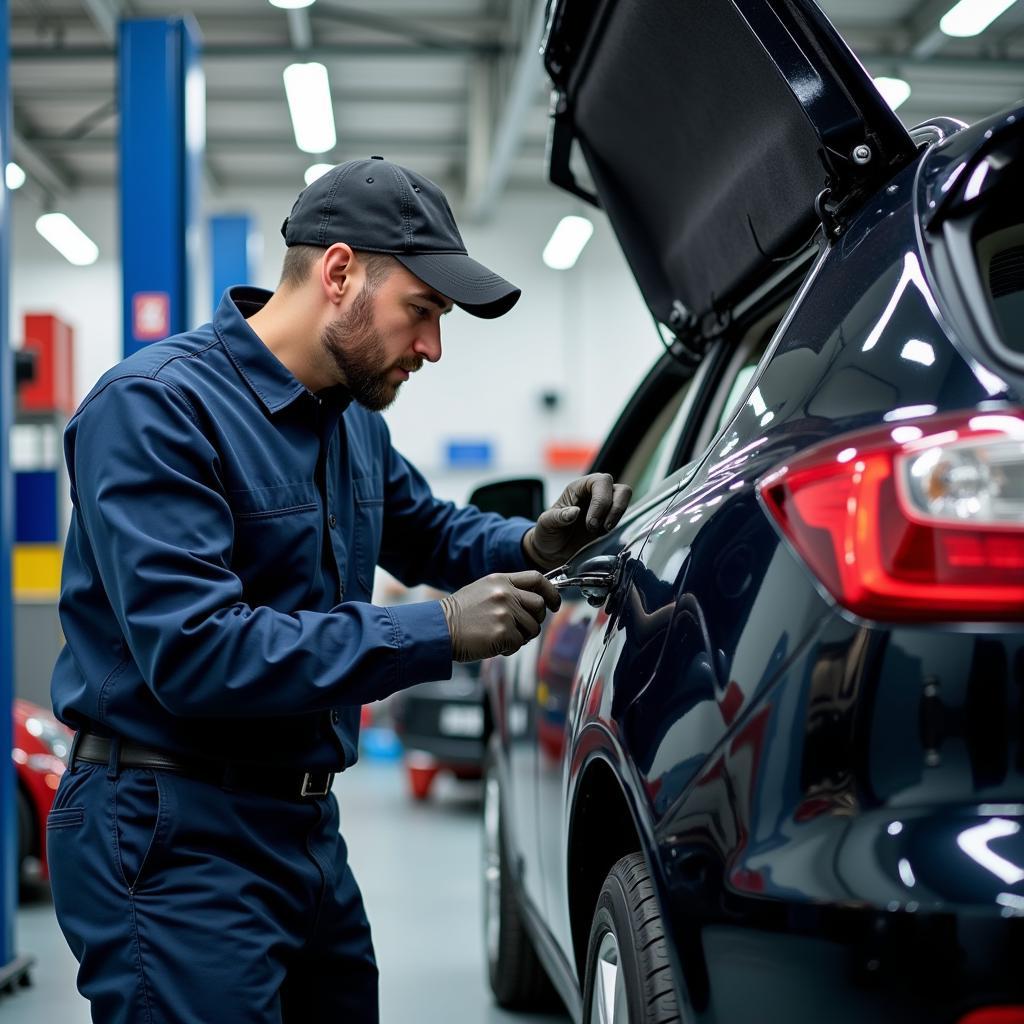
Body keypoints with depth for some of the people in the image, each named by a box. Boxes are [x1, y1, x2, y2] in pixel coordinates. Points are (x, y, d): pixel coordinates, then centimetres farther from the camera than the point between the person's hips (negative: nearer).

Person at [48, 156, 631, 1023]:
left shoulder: (355, 420, 9)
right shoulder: (157, 406, -17)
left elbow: (427, 530, 28)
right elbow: (193, 652, -27)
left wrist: (533, 546, 5)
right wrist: (439, 632, -25)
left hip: (305, 822, 8)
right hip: (176, 838, -8)